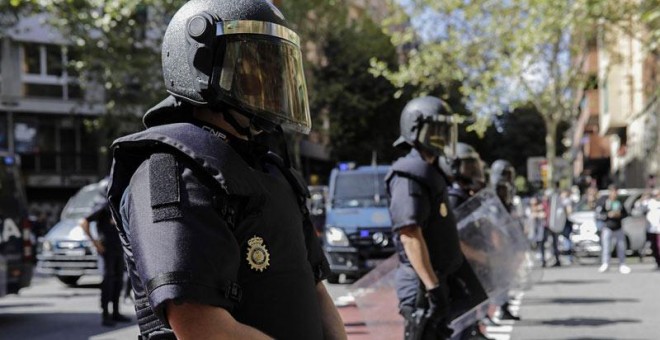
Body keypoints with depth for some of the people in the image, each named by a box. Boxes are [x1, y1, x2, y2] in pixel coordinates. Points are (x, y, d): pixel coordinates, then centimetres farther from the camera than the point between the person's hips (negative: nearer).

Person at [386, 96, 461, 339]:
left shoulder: (429, 171, 16)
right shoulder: (410, 176, -15)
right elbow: (410, 235, -23)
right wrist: (432, 287, -28)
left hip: (437, 281, 10)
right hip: (422, 285, -10)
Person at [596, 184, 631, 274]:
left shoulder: (619, 203, 11)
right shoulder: (604, 203, -3)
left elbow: (624, 214, 17)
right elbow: (598, 215, -7)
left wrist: (619, 215, -4)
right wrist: (608, 215, -18)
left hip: (618, 229, 4)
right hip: (607, 228, -4)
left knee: (621, 247, 4)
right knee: (606, 247, -14)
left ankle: (622, 265, 13)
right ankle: (605, 264, -17)